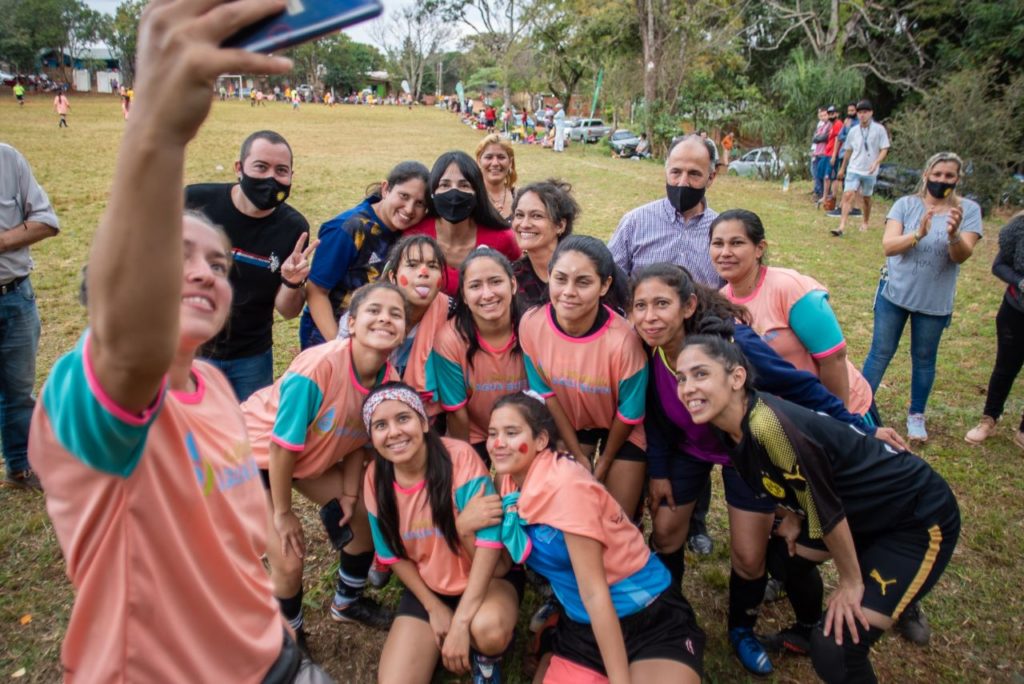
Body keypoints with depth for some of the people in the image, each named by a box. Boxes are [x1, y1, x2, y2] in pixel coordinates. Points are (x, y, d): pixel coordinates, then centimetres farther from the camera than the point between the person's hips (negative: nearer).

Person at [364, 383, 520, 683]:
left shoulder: (459, 456, -25)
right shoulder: (375, 478, -11)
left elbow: (489, 540, -27)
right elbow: (393, 554, 2)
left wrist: (460, 623, -30)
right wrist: (434, 607, -6)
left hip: (486, 578, -3)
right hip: (427, 586, 3)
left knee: (488, 628, -35)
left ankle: (486, 657, 2)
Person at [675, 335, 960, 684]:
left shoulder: (767, 424, -32)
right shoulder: (734, 427, -6)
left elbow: (827, 507, -23)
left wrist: (851, 583, -11)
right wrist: (794, 516, 2)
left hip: (920, 517, -8)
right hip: (864, 509, 9)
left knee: (835, 649, -15)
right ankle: (809, 633, 47)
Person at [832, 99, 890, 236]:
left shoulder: (879, 129, -4)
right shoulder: (853, 131, 5)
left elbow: (884, 150, -4)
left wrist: (876, 163, -21)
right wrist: (842, 169, 19)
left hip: (870, 172, -1)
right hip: (853, 169, 2)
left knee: (866, 198, 10)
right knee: (848, 195, -13)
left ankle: (865, 222, 32)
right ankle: (842, 226, -20)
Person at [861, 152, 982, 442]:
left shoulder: (968, 209, -6)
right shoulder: (906, 204, -7)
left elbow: (962, 256, -16)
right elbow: (888, 246, -18)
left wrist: (954, 235, -36)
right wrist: (918, 234, -36)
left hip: (935, 301, 1)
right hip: (895, 293, 0)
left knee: (924, 359, 13)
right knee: (880, 353, 7)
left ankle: (916, 416, 28)